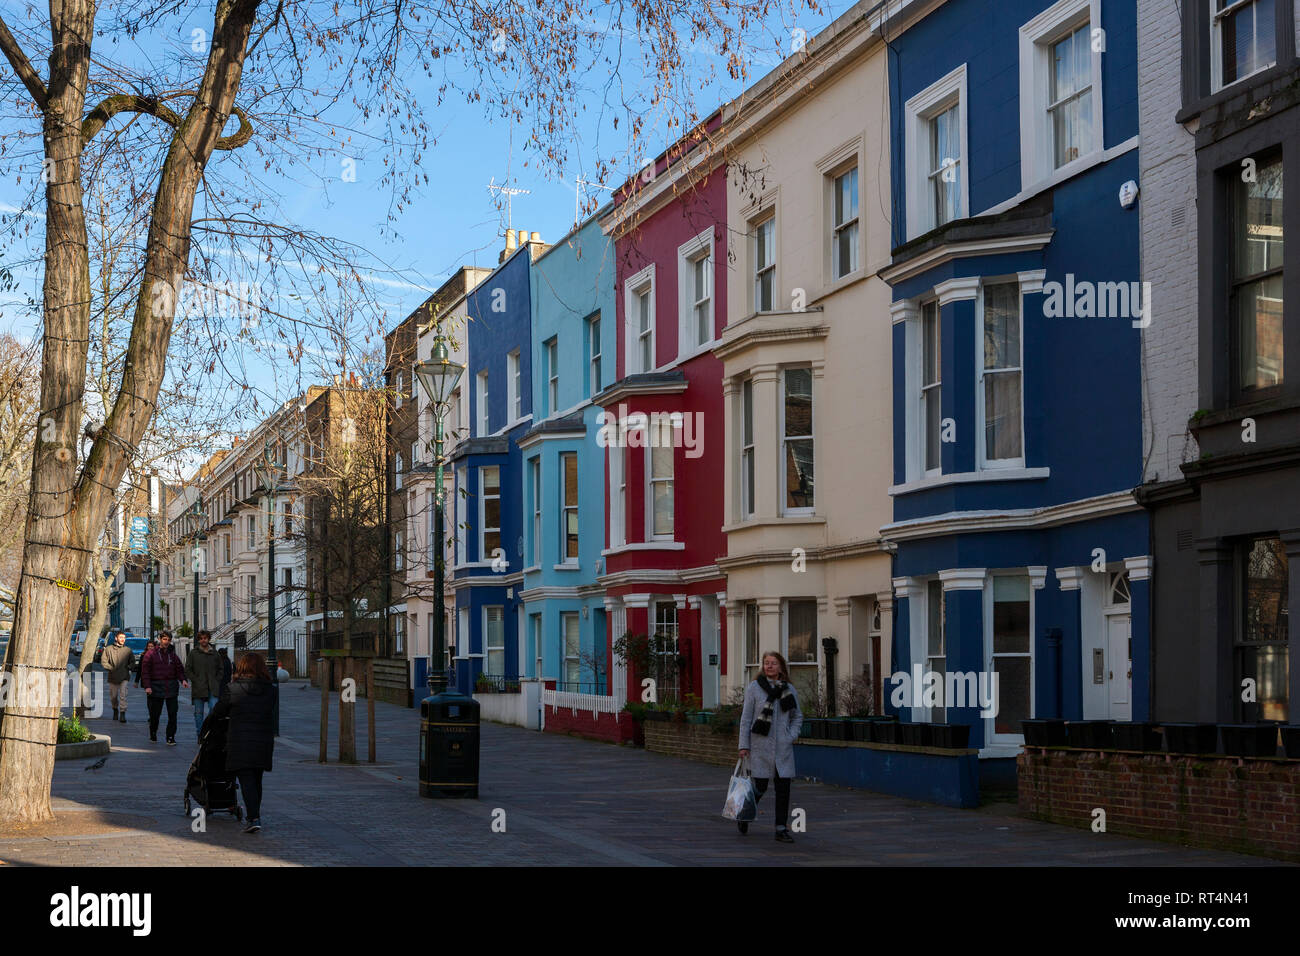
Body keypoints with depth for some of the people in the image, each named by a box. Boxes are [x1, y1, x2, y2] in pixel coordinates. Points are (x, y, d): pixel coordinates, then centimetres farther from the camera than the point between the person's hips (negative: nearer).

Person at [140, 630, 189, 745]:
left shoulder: (173, 654, 12)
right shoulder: (151, 654, 1)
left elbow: (179, 669, 12)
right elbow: (145, 671, -2)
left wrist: (183, 679, -8)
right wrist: (147, 686, -12)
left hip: (171, 687, 2)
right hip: (156, 688, -2)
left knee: (172, 714, -5)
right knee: (155, 714, 6)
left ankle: (170, 737, 0)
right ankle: (153, 734, 27)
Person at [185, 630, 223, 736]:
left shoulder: (214, 654, 10)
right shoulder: (193, 654, 3)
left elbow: (221, 669, 18)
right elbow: (187, 670, 1)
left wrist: (216, 681, 5)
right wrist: (196, 680, -8)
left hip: (213, 689, 1)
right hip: (198, 689, -1)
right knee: (199, 713, 5)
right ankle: (199, 735, 12)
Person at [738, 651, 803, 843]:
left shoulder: (789, 689, 6)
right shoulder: (754, 687, -2)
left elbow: (797, 716, 15)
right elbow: (746, 717, -1)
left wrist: (792, 735, -2)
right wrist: (744, 745, -4)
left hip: (783, 747, 3)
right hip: (760, 746, -3)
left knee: (784, 787, -1)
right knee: (761, 787, 1)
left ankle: (781, 829, 6)